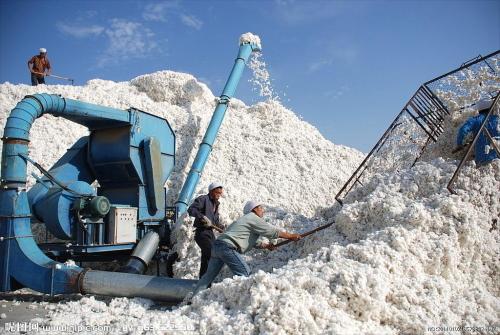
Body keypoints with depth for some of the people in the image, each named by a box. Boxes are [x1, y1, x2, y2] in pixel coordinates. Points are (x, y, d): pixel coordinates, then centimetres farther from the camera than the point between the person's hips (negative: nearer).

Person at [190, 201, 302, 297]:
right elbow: (272, 232, 0)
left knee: (209, 275, 15)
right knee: (244, 273, -4)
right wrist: (291, 236, 9)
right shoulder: (253, 218, 1)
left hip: (217, 245, 10)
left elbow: (249, 241, 33)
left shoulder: (245, 219, 30)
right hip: (227, 248, -10)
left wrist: (265, 245, 31)